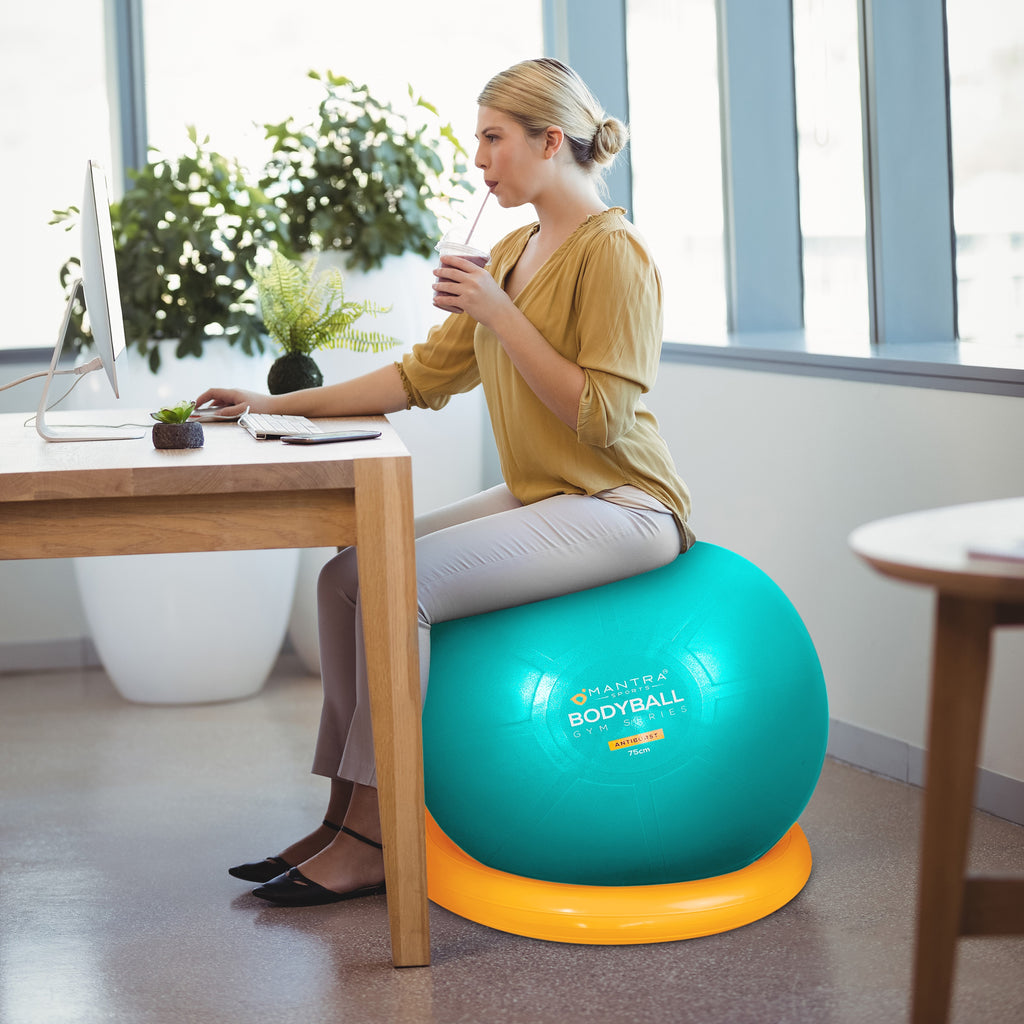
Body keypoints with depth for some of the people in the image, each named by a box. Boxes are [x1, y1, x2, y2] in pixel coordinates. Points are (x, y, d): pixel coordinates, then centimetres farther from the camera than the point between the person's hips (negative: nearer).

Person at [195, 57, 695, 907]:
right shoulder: (515, 253, 14)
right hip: (539, 499, 9)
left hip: (617, 509, -9)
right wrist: (285, 406, 9)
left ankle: (374, 839, -12)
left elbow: (598, 415, -20)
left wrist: (498, 313, -21)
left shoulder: (614, 252, -13)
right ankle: (348, 811, 2)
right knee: (347, 574, -4)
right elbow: (425, 374, 14)